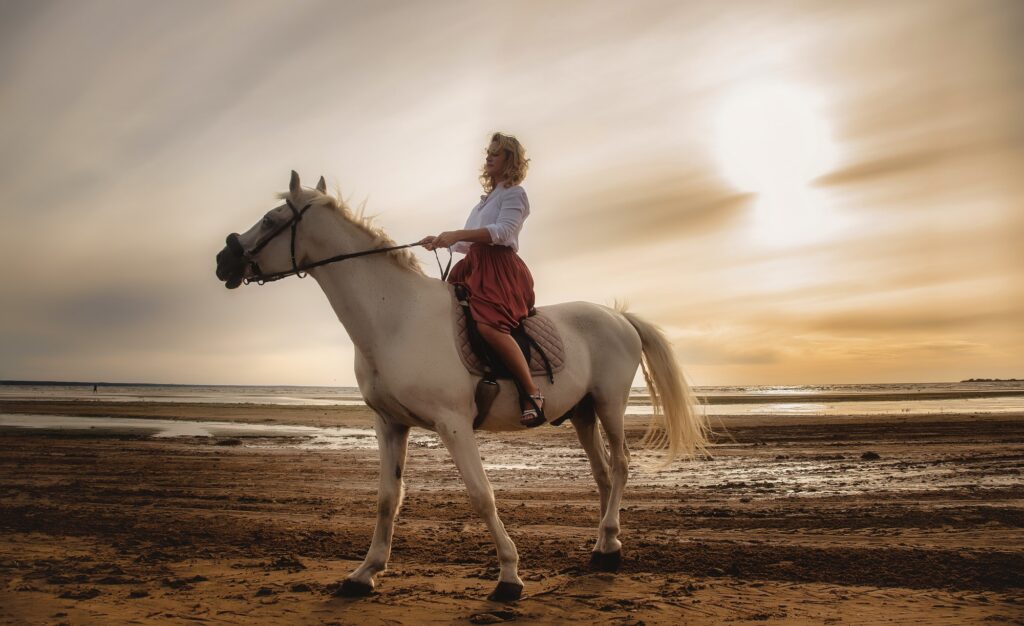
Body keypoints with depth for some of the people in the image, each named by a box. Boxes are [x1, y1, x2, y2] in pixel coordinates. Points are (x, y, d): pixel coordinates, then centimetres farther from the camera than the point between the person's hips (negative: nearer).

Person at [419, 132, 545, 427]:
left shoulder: (514, 193, 4)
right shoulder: (488, 197, 30)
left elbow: (503, 231, -16)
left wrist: (456, 234, -27)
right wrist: (442, 241, 11)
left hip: (500, 268, -9)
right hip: (475, 265, 9)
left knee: (489, 324, -33)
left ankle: (533, 394, -28)